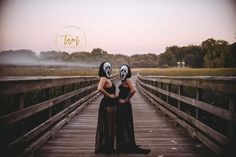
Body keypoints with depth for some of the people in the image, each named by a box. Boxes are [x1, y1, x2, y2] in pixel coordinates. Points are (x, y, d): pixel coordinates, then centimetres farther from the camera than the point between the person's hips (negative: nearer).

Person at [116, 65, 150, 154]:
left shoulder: (127, 80, -14)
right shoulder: (124, 80, 13)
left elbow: (133, 90, -28)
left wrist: (127, 99, -18)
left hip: (124, 106, -9)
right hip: (120, 105, 9)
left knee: (126, 126, -1)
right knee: (120, 126, 15)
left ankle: (129, 146, 9)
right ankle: (123, 146, 26)